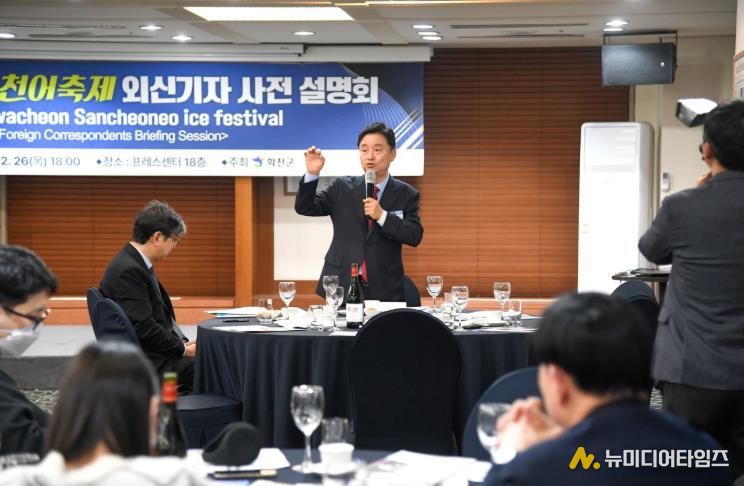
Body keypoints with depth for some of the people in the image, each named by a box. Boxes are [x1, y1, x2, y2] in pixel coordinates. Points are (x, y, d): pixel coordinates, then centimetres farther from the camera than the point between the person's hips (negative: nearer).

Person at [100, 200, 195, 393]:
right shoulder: (128, 271, -19)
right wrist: (184, 349, -12)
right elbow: (144, 327, -22)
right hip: (151, 366, -10)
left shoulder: (135, 264, 12)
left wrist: (184, 343, 3)